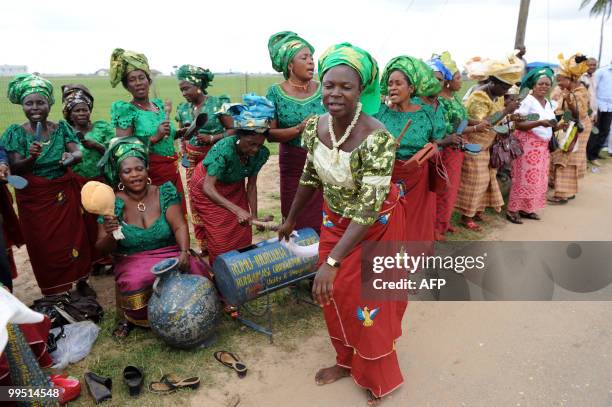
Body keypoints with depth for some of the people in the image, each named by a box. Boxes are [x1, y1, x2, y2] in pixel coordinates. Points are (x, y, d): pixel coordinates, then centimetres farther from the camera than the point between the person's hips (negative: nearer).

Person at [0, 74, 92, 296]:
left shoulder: (62, 128, -1)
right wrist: (31, 158, -32)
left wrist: (71, 157, -38)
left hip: (65, 194, 1)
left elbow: (78, 153, -14)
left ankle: (81, 280, 27)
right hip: (34, 198, -1)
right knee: (44, 244, 7)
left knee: (73, 237, 7)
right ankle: (53, 293, 23)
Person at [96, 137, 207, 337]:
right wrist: (110, 235, -28)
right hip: (133, 262, -1)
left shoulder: (164, 193, -3)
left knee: (195, 272, -26)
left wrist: (184, 251, -30)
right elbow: (103, 249, -4)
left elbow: (180, 226, -11)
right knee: (135, 284, -33)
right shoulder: (113, 204, -5)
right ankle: (130, 318, 1)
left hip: (170, 254, 1)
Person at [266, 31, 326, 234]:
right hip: (293, 166, -1)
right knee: (296, 222, 7)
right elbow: (270, 134, -8)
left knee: (324, 222, 3)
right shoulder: (276, 93, -3)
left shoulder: (323, 89, 1)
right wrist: (299, 129, -19)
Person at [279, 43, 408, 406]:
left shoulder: (377, 138, -33)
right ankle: (346, 361, 42)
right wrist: (292, 219, 14)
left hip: (375, 224, -6)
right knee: (334, 294, 16)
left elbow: (370, 208, -34)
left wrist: (332, 261, -38)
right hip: (335, 219, 6)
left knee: (369, 298, 8)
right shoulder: (315, 126, -12)